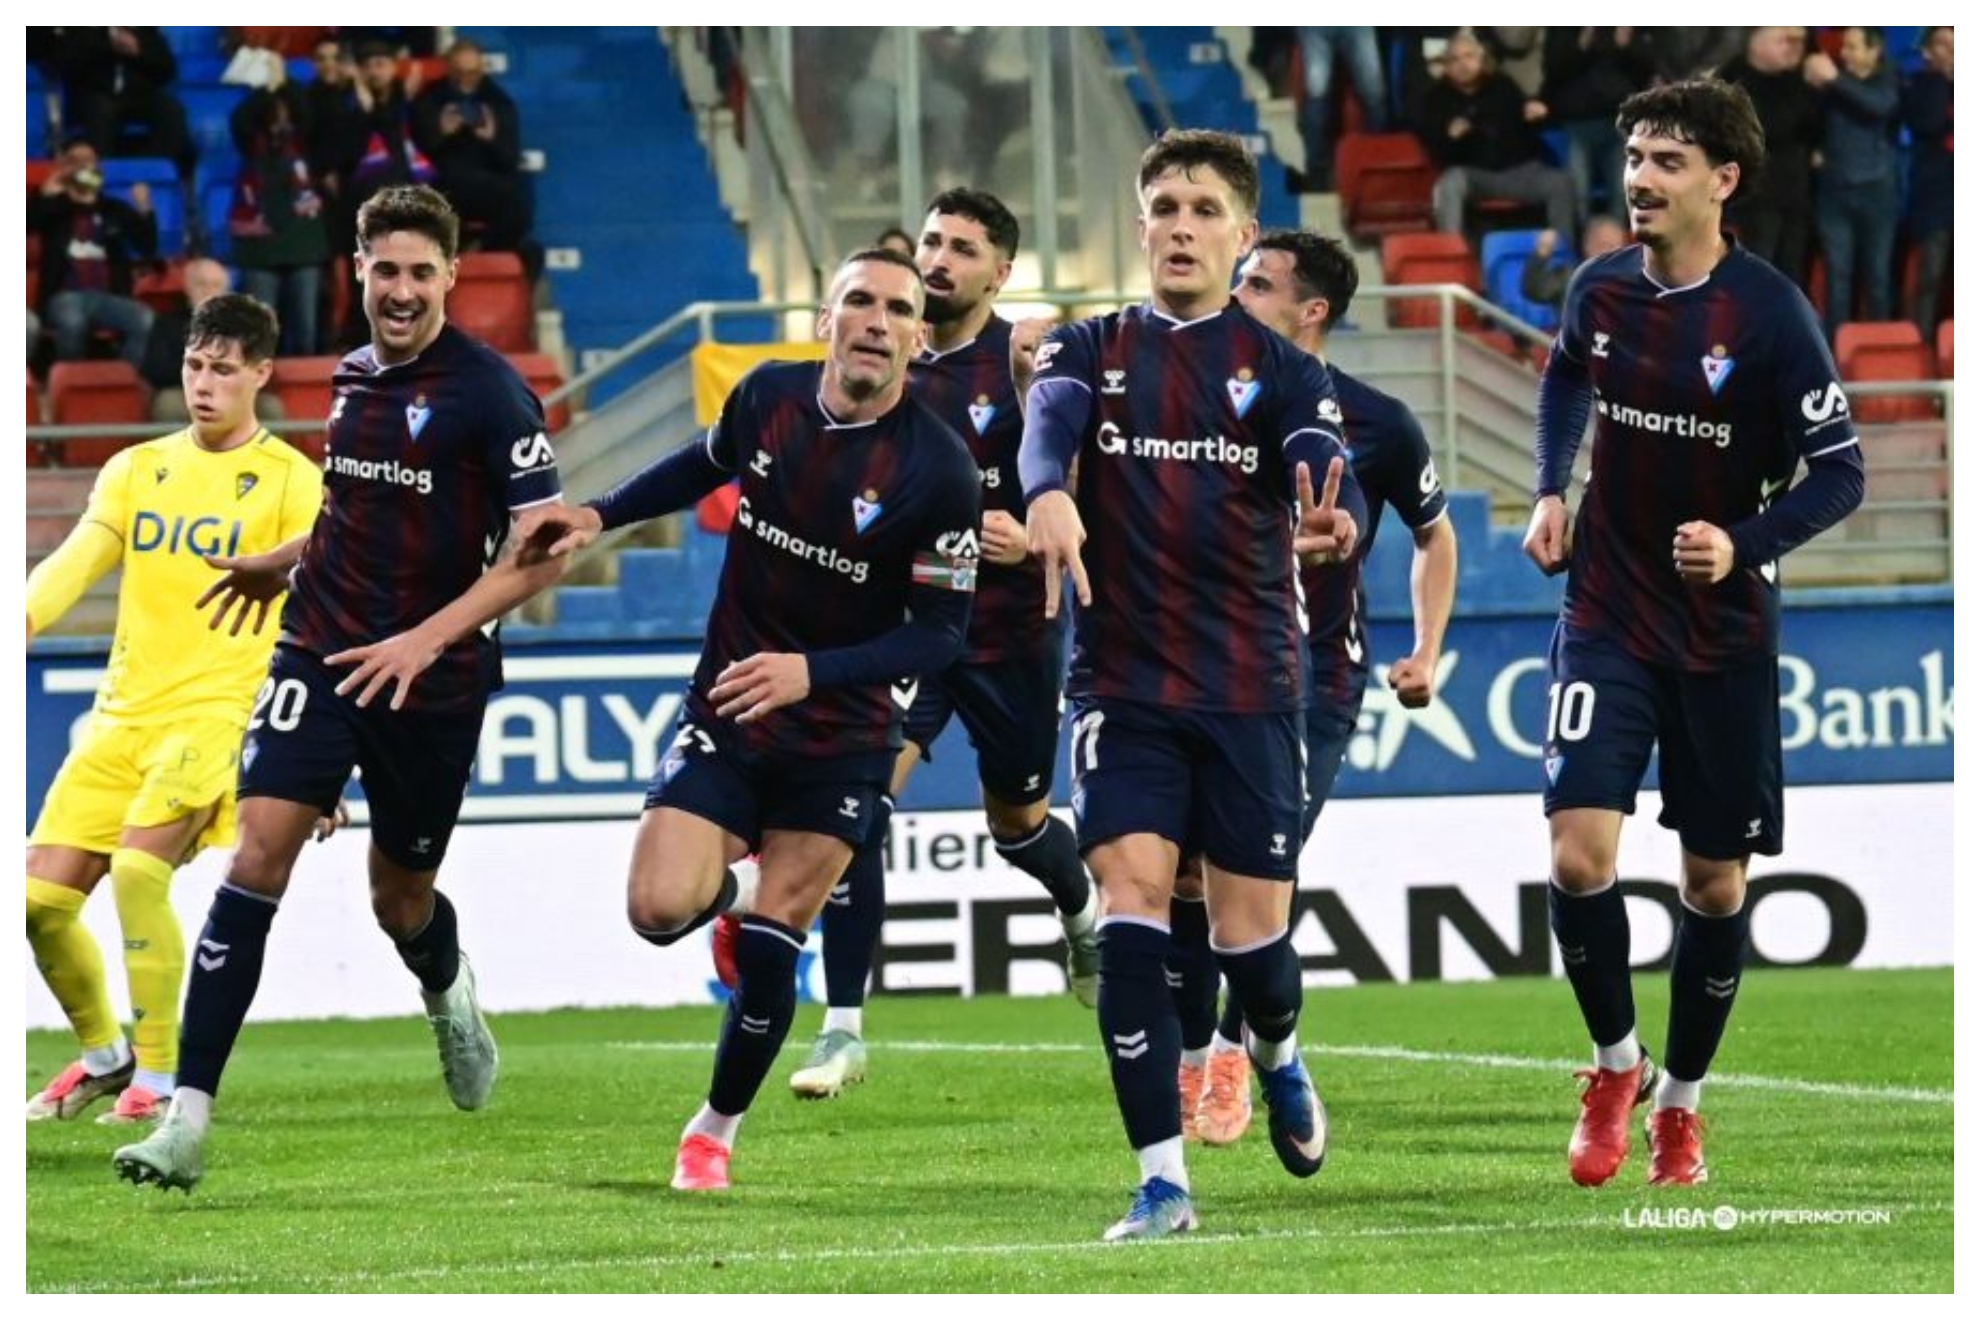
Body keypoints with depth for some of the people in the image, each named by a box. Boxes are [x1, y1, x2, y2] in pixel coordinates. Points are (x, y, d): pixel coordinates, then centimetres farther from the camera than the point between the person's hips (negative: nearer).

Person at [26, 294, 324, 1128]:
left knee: (136, 869, -25)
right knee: (42, 898, -1)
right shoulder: (136, 471, 13)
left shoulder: (289, 482, -2)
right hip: (123, 715, 5)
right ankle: (102, 1057, 23)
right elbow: (73, 565, 1)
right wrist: (20, 624, -19)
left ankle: (158, 1079, -13)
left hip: (218, 714, -5)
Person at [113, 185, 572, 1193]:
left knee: (401, 899, 12)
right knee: (259, 855, -13)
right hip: (321, 655, 4)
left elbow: (543, 549, -16)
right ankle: (187, 1118, -17)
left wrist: (430, 637, -23)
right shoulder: (355, 377, 7)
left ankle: (451, 998, 51)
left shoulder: (488, 391, -13)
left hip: (432, 683, -4)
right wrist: (286, 562, 22)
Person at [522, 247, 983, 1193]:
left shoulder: (939, 468, -18)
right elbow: (706, 465, 19)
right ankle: (726, 888, 25)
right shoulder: (768, 397, -6)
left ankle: (717, 1129, 21)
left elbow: (942, 632, -15)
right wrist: (598, 515, 8)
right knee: (658, 908, -14)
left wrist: (813, 672, -27)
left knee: (768, 952, -3)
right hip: (725, 710, 2)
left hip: (840, 737, -2)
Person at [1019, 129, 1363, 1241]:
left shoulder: (1281, 369, 4)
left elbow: (1324, 467, -15)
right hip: (1123, 685, 0)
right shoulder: (1093, 351, 5)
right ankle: (1163, 1178, -12)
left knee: (1252, 929, 1)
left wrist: (1329, 522, -41)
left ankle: (1279, 1054, 38)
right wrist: (1049, 493, -41)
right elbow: (1050, 420, -17)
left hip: (1251, 688, 0)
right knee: (1132, 904, -14)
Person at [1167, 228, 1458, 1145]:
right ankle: (1188, 1060, 14)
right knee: (1187, 871, -3)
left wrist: (1426, 653, 4)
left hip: (1316, 684, -2)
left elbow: (1434, 536, 13)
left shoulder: (1376, 424, -4)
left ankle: (1233, 1051, 12)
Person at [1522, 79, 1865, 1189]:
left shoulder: (1770, 313, -16)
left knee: (1717, 881, 8)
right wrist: (1554, 490, 8)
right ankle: (1616, 1062, 10)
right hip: (1608, 617, 2)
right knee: (1580, 851, -14)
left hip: (1726, 633, -2)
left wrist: (1744, 544, -28)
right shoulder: (1602, 289, -3)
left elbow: (1840, 473, -13)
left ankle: (1680, 1099, 27)